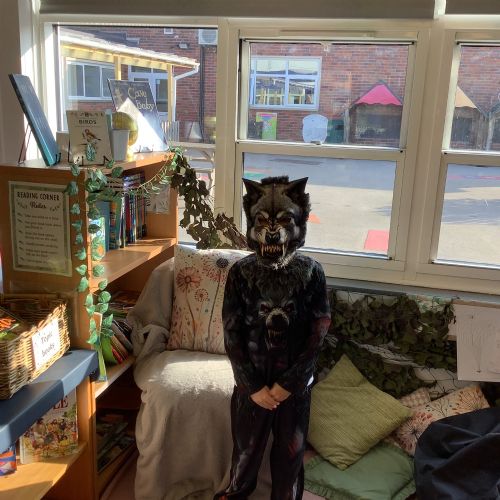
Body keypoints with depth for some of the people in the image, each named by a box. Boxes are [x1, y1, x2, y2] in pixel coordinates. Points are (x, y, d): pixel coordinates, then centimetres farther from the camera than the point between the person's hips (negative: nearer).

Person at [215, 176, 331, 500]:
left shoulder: (312, 273, -11)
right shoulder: (241, 272, -10)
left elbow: (317, 335, -9)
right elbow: (232, 335, -8)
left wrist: (287, 384, -12)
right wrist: (253, 386, -11)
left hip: (295, 384, 0)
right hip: (251, 382, 1)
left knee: (290, 452, 17)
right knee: (246, 448, 20)